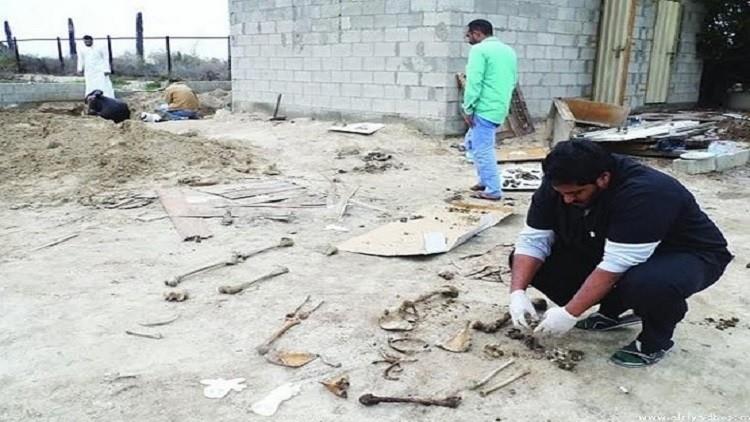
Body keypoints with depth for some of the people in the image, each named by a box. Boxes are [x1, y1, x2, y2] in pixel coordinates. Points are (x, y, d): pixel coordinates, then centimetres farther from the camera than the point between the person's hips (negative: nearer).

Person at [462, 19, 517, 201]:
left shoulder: (479, 50, -10)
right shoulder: (508, 50, 17)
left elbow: (474, 82, -17)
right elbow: (513, 80, 20)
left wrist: (468, 108, -12)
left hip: (485, 108, -9)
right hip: (500, 107, 9)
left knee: (482, 149, -2)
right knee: (472, 142, 21)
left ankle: (492, 190, 2)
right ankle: (485, 180, 24)